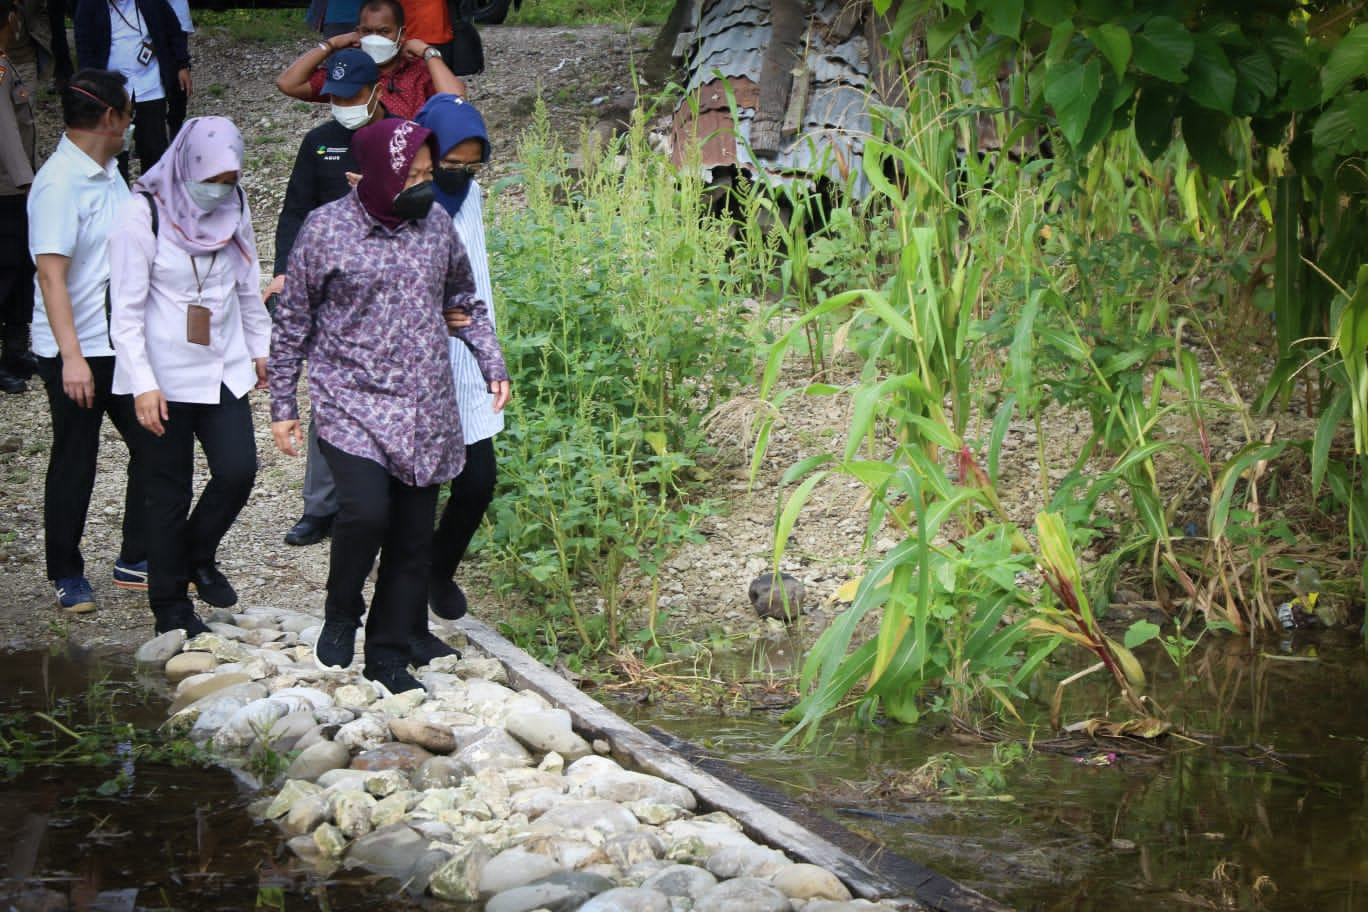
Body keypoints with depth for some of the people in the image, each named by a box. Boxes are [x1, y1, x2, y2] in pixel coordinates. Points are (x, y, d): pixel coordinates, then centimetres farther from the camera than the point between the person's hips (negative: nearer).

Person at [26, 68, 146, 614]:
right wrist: (71, 356, -29)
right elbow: (51, 273, -24)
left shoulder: (107, 172, 8)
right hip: (74, 352, -8)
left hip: (122, 343, 8)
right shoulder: (59, 184, -19)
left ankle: (136, 562, 22)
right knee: (74, 465, 4)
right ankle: (67, 576, 19)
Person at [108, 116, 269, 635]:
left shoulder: (233, 206, 2)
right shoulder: (145, 213, -14)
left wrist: (260, 348, 19)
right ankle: (170, 605, 17)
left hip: (224, 368, 5)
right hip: (165, 378, -5)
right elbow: (126, 309, -14)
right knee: (170, 493, 2)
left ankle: (199, 554, 22)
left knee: (238, 471, -7)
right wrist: (144, 385, -19)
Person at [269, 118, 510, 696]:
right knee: (366, 510, -24)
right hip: (352, 405, -4)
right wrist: (282, 405, 3)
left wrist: (493, 367, 11)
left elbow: (465, 303, 22)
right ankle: (341, 615, 4)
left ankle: (390, 654, 17)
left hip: (426, 414, 4)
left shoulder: (436, 225, 7)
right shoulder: (325, 230, -4)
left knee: (414, 537, 4)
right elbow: (293, 322, 3)